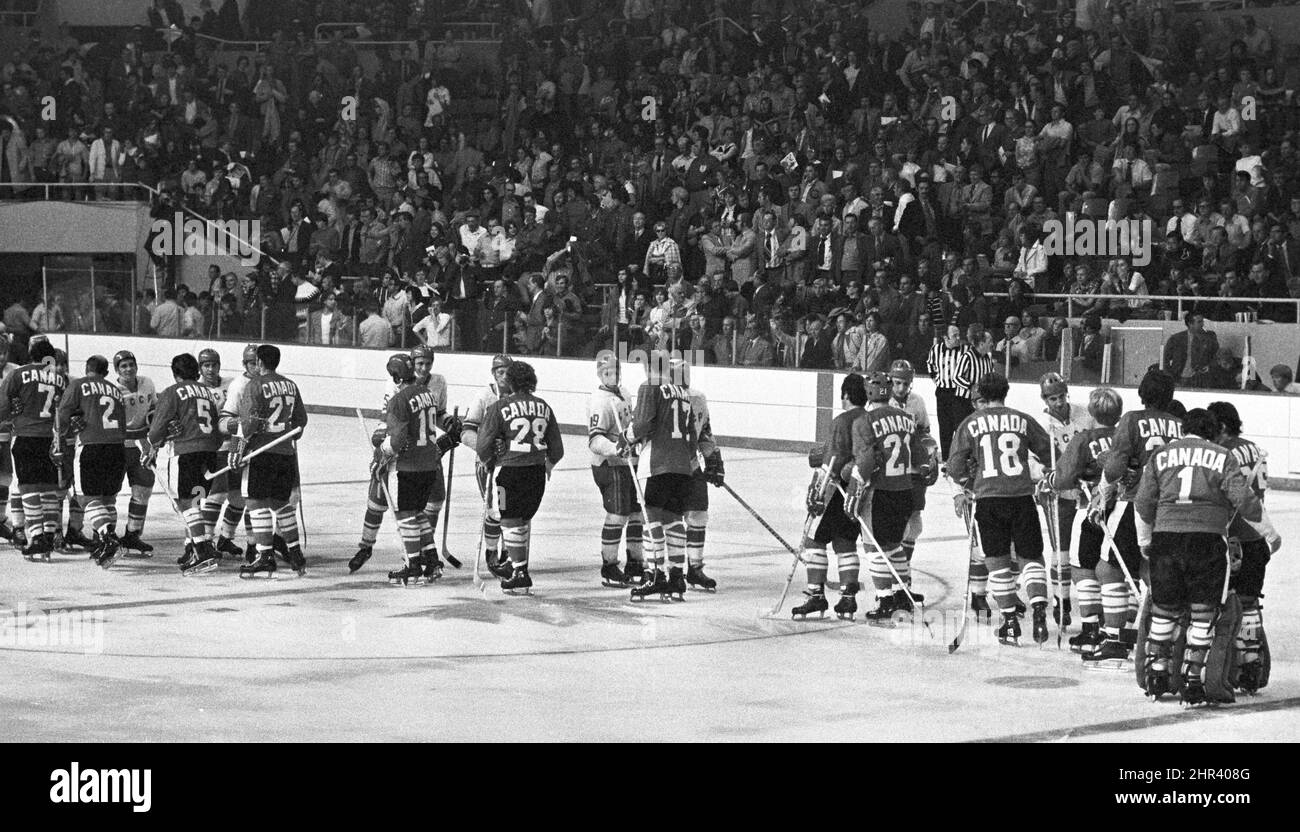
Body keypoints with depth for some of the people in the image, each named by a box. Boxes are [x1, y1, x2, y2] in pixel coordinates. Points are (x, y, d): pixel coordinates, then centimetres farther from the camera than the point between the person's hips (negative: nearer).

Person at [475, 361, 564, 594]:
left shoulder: (500, 407, -8)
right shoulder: (544, 408, 6)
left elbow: (484, 445, -9)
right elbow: (557, 449, 11)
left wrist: (491, 465, 10)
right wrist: (547, 464, 31)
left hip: (509, 470, -4)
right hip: (537, 473, 4)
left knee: (510, 521, 3)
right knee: (524, 519, 18)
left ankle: (520, 572, -1)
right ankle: (520, 564, 22)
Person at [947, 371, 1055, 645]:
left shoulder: (969, 424, 4)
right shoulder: (1023, 420, 6)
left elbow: (955, 467, 0)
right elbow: (1051, 455, 10)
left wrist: (966, 488, 17)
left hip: (988, 499, -1)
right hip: (1022, 496, 1)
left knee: (997, 560, 9)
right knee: (1030, 557, 10)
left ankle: (1010, 620, 5)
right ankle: (1038, 609, -10)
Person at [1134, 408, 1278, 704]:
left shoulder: (1160, 455, 14)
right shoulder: (1222, 456, 8)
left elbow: (1143, 504, 10)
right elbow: (1243, 499, 0)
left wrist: (1144, 541, 23)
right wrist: (1269, 534, 10)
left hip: (1166, 536, 3)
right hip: (1208, 538, -2)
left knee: (1164, 610, 14)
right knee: (1203, 614, 5)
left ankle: (1155, 676, 16)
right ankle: (1193, 681, 3)